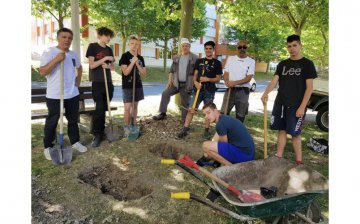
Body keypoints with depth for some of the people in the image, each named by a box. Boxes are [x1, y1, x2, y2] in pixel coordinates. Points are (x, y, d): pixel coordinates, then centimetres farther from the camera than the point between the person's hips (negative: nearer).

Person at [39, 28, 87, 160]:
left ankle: (75, 142, 31)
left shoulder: (73, 54, 10)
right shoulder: (49, 52, -9)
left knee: (73, 120, 16)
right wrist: (56, 60, -26)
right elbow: (42, 72, -18)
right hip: (55, 96, -6)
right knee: (52, 122, 6)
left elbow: (79, 67, 30)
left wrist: (78, 79, 15)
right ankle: (48, 147, 21)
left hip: (72, 94, 6)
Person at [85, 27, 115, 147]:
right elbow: (91, 65, -11)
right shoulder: (93, 46, -2)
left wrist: (108, 66, -6)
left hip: (108, 82, 5)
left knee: (104, 109, 8)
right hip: (97, 83, -5)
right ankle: (96, 135, -2)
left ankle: (101, 132, 18)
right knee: (99, 109, -9)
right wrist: (105, 58, -16)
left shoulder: (109, 50, 14)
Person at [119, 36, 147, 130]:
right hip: (127, 86, -5)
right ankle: (126, 127, 4)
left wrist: (137, 64, -11)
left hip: (138, 85, 6)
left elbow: (144, 73, 2)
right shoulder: (125, 56, -8)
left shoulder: (140, 58, 8)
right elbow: (125, 72, -16)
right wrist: (133, 62, -21)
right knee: (127, 107, -8)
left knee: (135, 105, 13)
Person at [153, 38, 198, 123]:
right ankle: (162, 114, -2)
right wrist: (170, 81, 1)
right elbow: (171, 70, 12)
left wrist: (194, 83, -13)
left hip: (187, 84, -4)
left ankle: (184, 120, 18)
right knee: (165, 94, -9)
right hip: (176, 83, 4)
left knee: (185, 103, 4)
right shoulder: (176, 58, 9)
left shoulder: (194, 58, -6)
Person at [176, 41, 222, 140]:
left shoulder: (217, 63, 3)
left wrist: (208, 79, -14)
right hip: (198, 89, 2)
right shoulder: (199, 61, 10)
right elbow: (195, 74, 10)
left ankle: (206, 131, 19)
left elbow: (218, 78, 2)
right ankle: (184, 130, 3)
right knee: (191, 110, -3)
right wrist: (196, 82, -10)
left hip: (210, 91, -1)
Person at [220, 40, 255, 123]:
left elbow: (248, 78, -10)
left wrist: (235, 82, -23)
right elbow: (226, 73, 7)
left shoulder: (251, 61, 0)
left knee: (240, 115, 6)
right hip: (230, 89, 2)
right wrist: (227, 82, -15)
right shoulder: (230, 58, 8)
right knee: (224, 113, 1)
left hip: (243, 90, -1)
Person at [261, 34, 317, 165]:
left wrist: (302, 107, -15)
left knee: (295, 133, -1)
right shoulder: (282, 64, 10)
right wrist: (265, 93, -20)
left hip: (296, 106, -4)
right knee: (281, 130, 9)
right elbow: (274, 81, 0)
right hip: (280, 104, 4)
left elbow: (309, 87, -6)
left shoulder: (307, 64, -2)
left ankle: (299, 161, 12)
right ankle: (279, 157, 18)